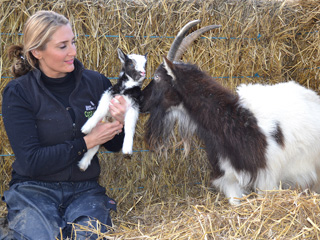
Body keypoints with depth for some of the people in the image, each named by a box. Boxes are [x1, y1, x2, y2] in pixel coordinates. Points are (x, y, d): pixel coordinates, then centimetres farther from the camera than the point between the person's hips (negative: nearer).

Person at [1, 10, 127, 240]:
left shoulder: (96, 82, 1)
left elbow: (115, 146, 12)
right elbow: (31, 161, -13)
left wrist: (119, 123, -11)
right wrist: (86, 142, -16)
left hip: (85, 189, 2)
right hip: (34, 190, -1)